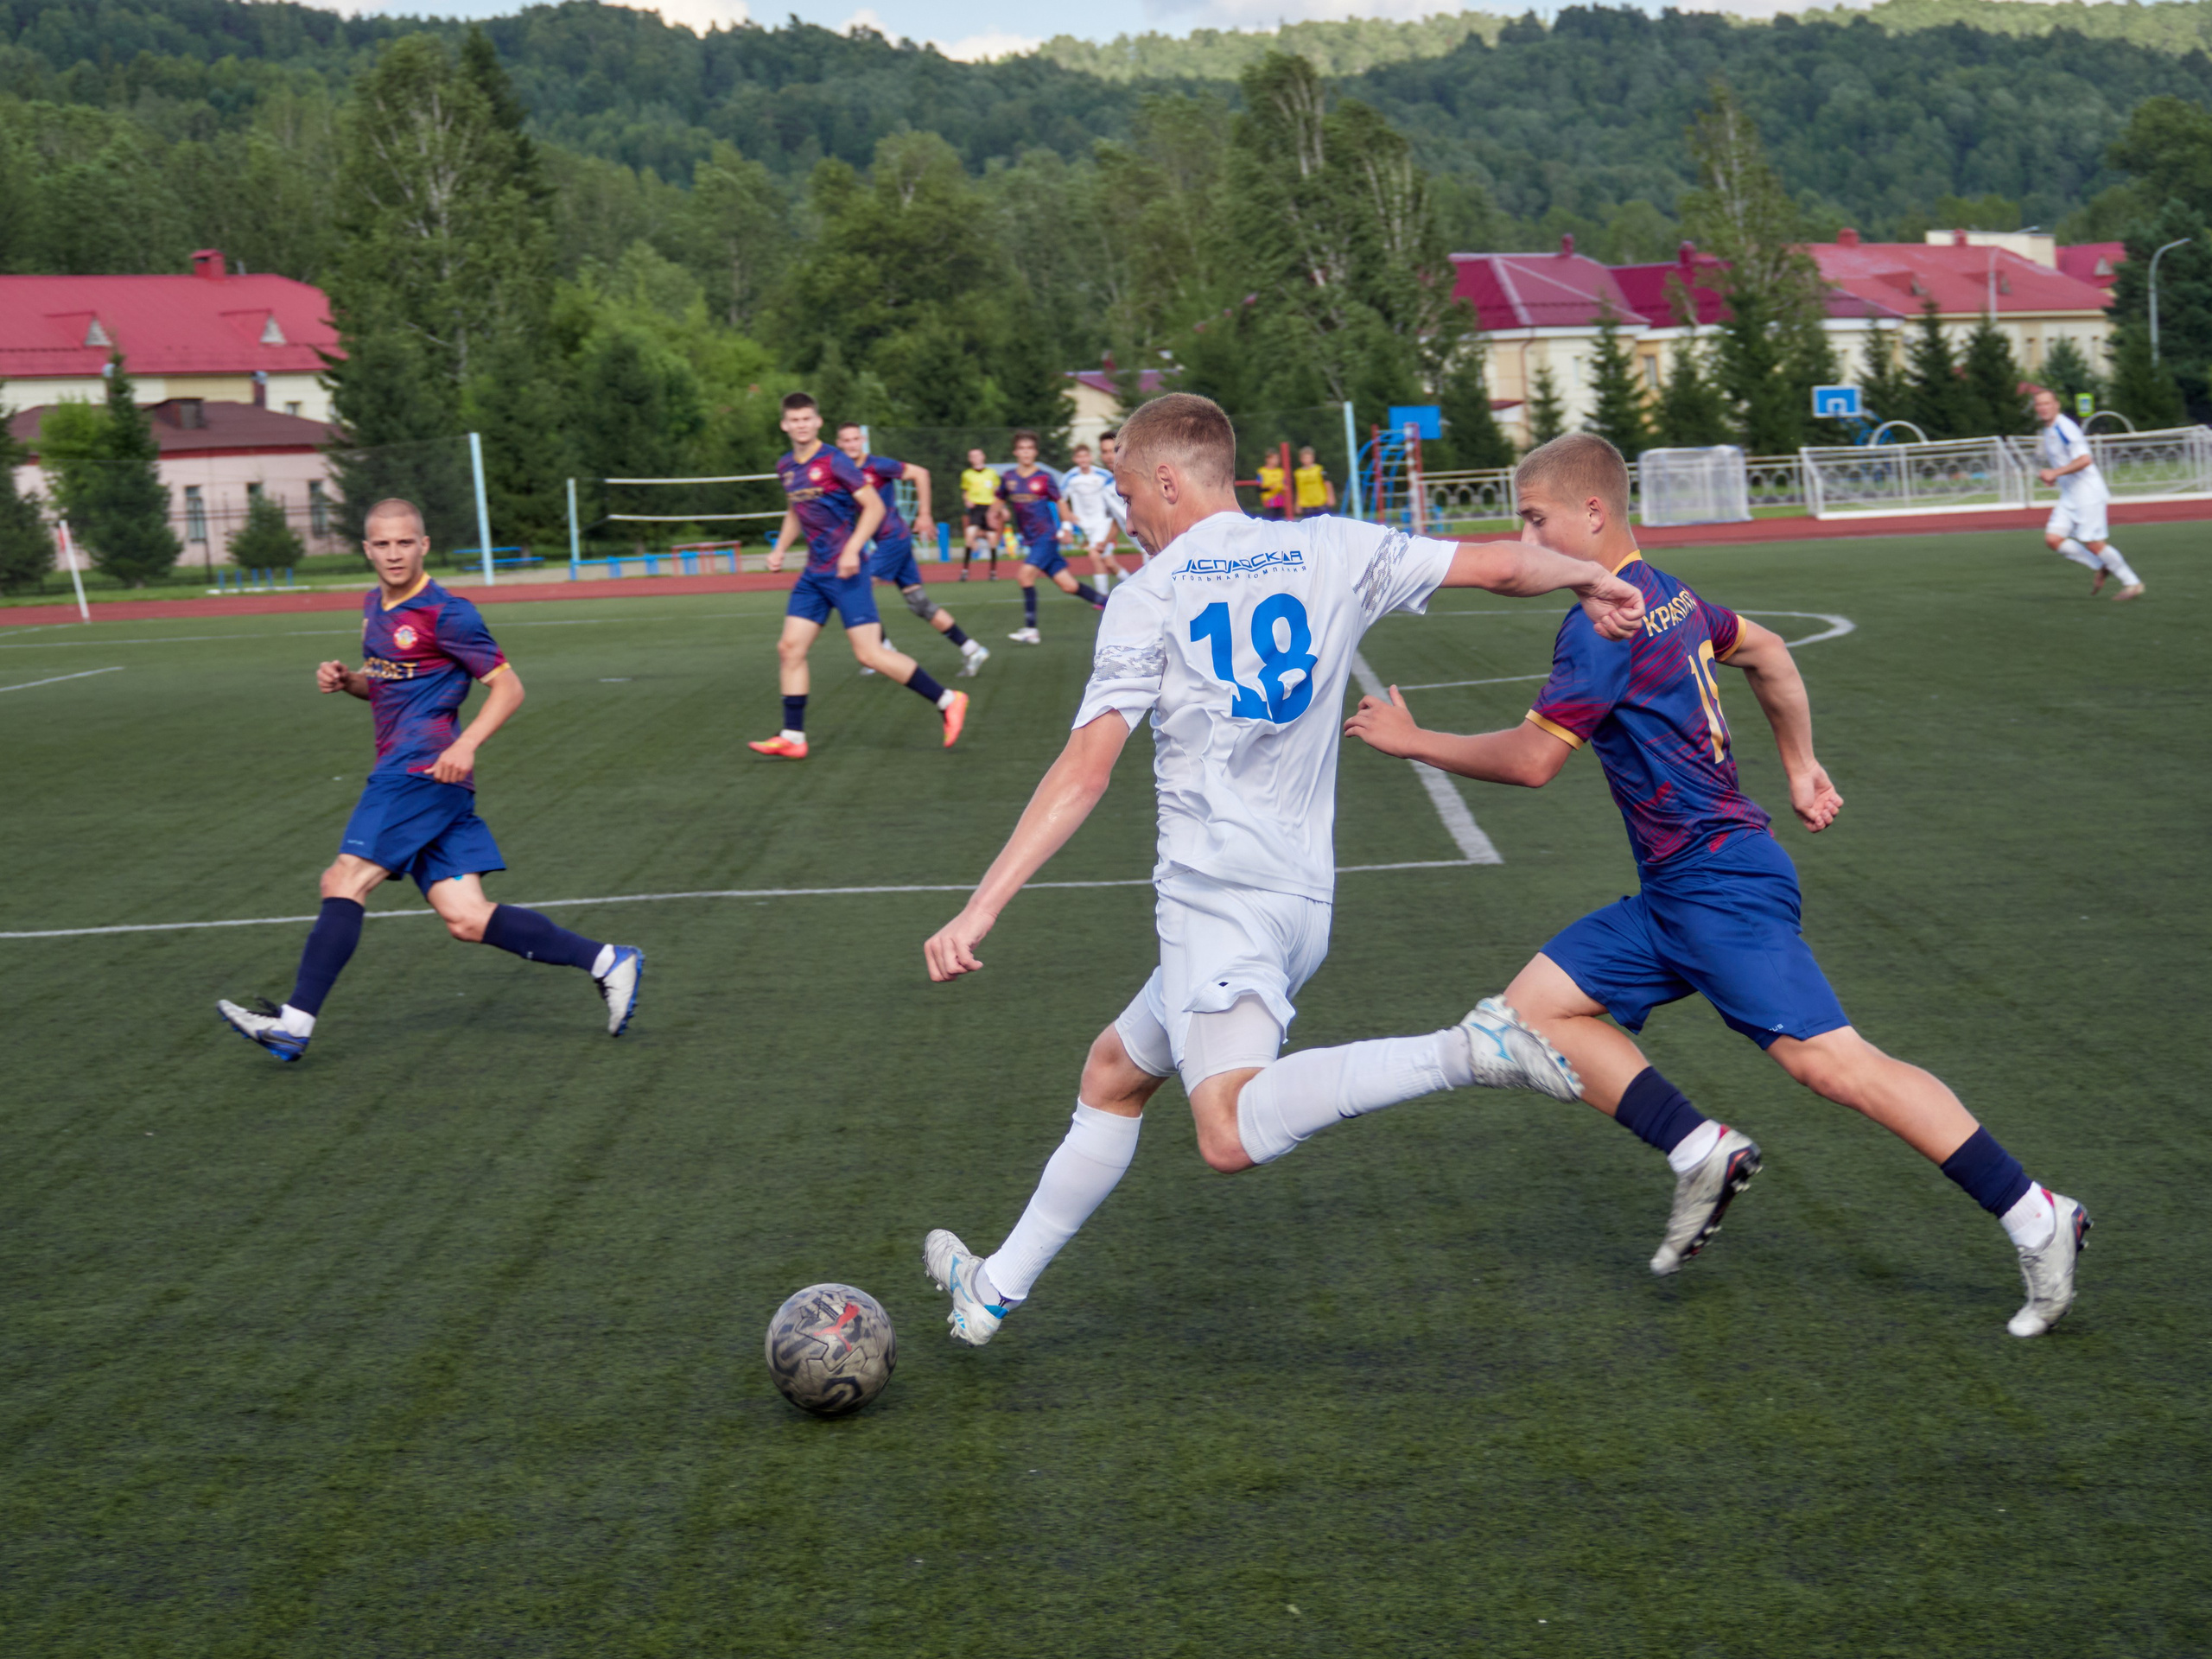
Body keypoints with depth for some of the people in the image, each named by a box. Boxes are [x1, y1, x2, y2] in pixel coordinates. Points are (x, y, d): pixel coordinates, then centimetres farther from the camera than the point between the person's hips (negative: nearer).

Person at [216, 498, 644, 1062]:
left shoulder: (447, 613, -7)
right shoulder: (375, 607, 20)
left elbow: (507, 686, -6)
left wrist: (465, 746, -20)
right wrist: (345, 679, 11)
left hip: (423, 771, -9)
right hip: (400, 772, 9)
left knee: (343, 883, -12)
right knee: (466, 919, 0)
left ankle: (295, 1022, -10)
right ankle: (608, 962, 2)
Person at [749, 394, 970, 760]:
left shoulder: (833, 462, -11)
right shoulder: (786, 467, 11)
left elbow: (874, 506, -12)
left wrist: (852, 549, -21)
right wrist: (780, 548, 15)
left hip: (844, 572, -8)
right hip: (813, 574, 8)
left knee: (870, 653, -12)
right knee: (790, 648, 2)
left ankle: (947, 701, -2)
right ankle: (792, 737, 8)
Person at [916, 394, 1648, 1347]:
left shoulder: (1149, 596, -2)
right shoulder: (1331, 554, 10)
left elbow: (1083, 773, -10)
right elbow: (1501, 566, 11)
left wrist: (979, 911, -11)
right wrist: (1592, 581, 30)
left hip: (1217, 894, -8)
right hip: (1302, 898, 8)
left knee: (1233, 1135, -25)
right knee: (1113, 1073, 21)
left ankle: (1464, 1051, -34)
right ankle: (997, 1287, 29)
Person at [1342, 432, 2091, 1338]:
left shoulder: (1601, 624, -15)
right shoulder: (1668, 597, 14)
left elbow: (1531, 759, -16)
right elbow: (1767, 653, 29)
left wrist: (1414, 740, -3)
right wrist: (1800, 767, 33)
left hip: (1719, 883, -10)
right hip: (1676, 896, 10)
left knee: (1829, 1060, -15)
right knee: (1534, 1009, 6)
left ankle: (2037, 1221, -9)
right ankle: (1701, 1154, 1)